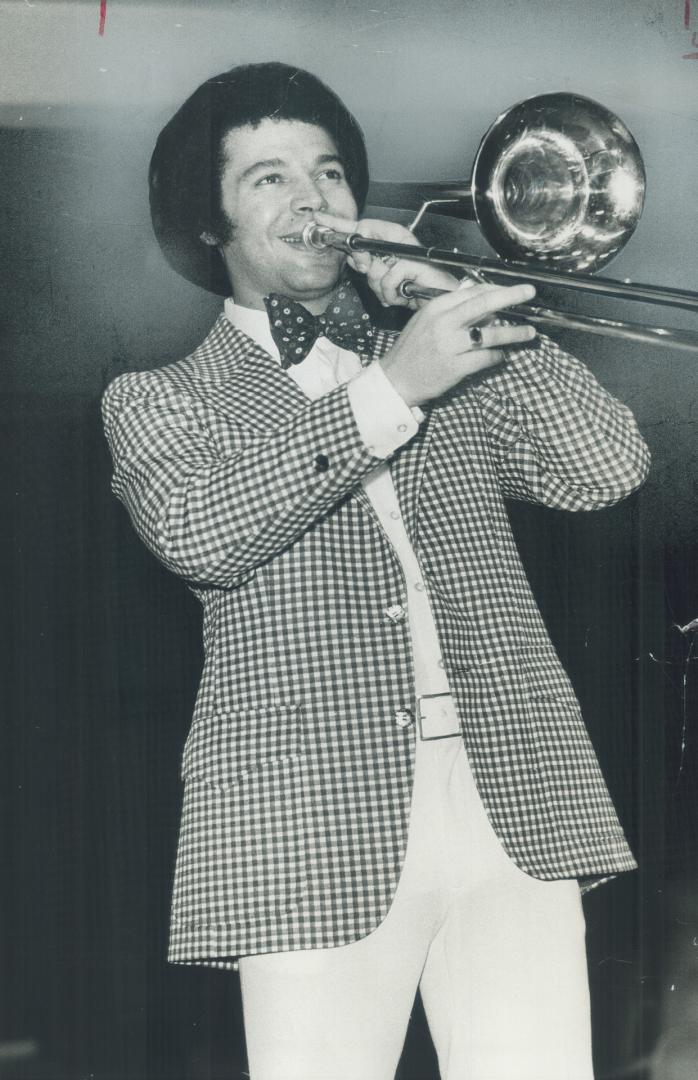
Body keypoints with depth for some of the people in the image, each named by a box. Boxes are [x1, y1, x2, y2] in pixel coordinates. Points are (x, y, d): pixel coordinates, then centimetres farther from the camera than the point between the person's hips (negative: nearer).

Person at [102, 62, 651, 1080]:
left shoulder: (454, 370, 22)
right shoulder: (158, 400, 12)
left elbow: (609, 468, 9)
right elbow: (198, 533, -9)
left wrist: (476, 315, 2)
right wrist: (388, 390, -14)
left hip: (519, 806, 3)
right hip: (315, 830, -2)